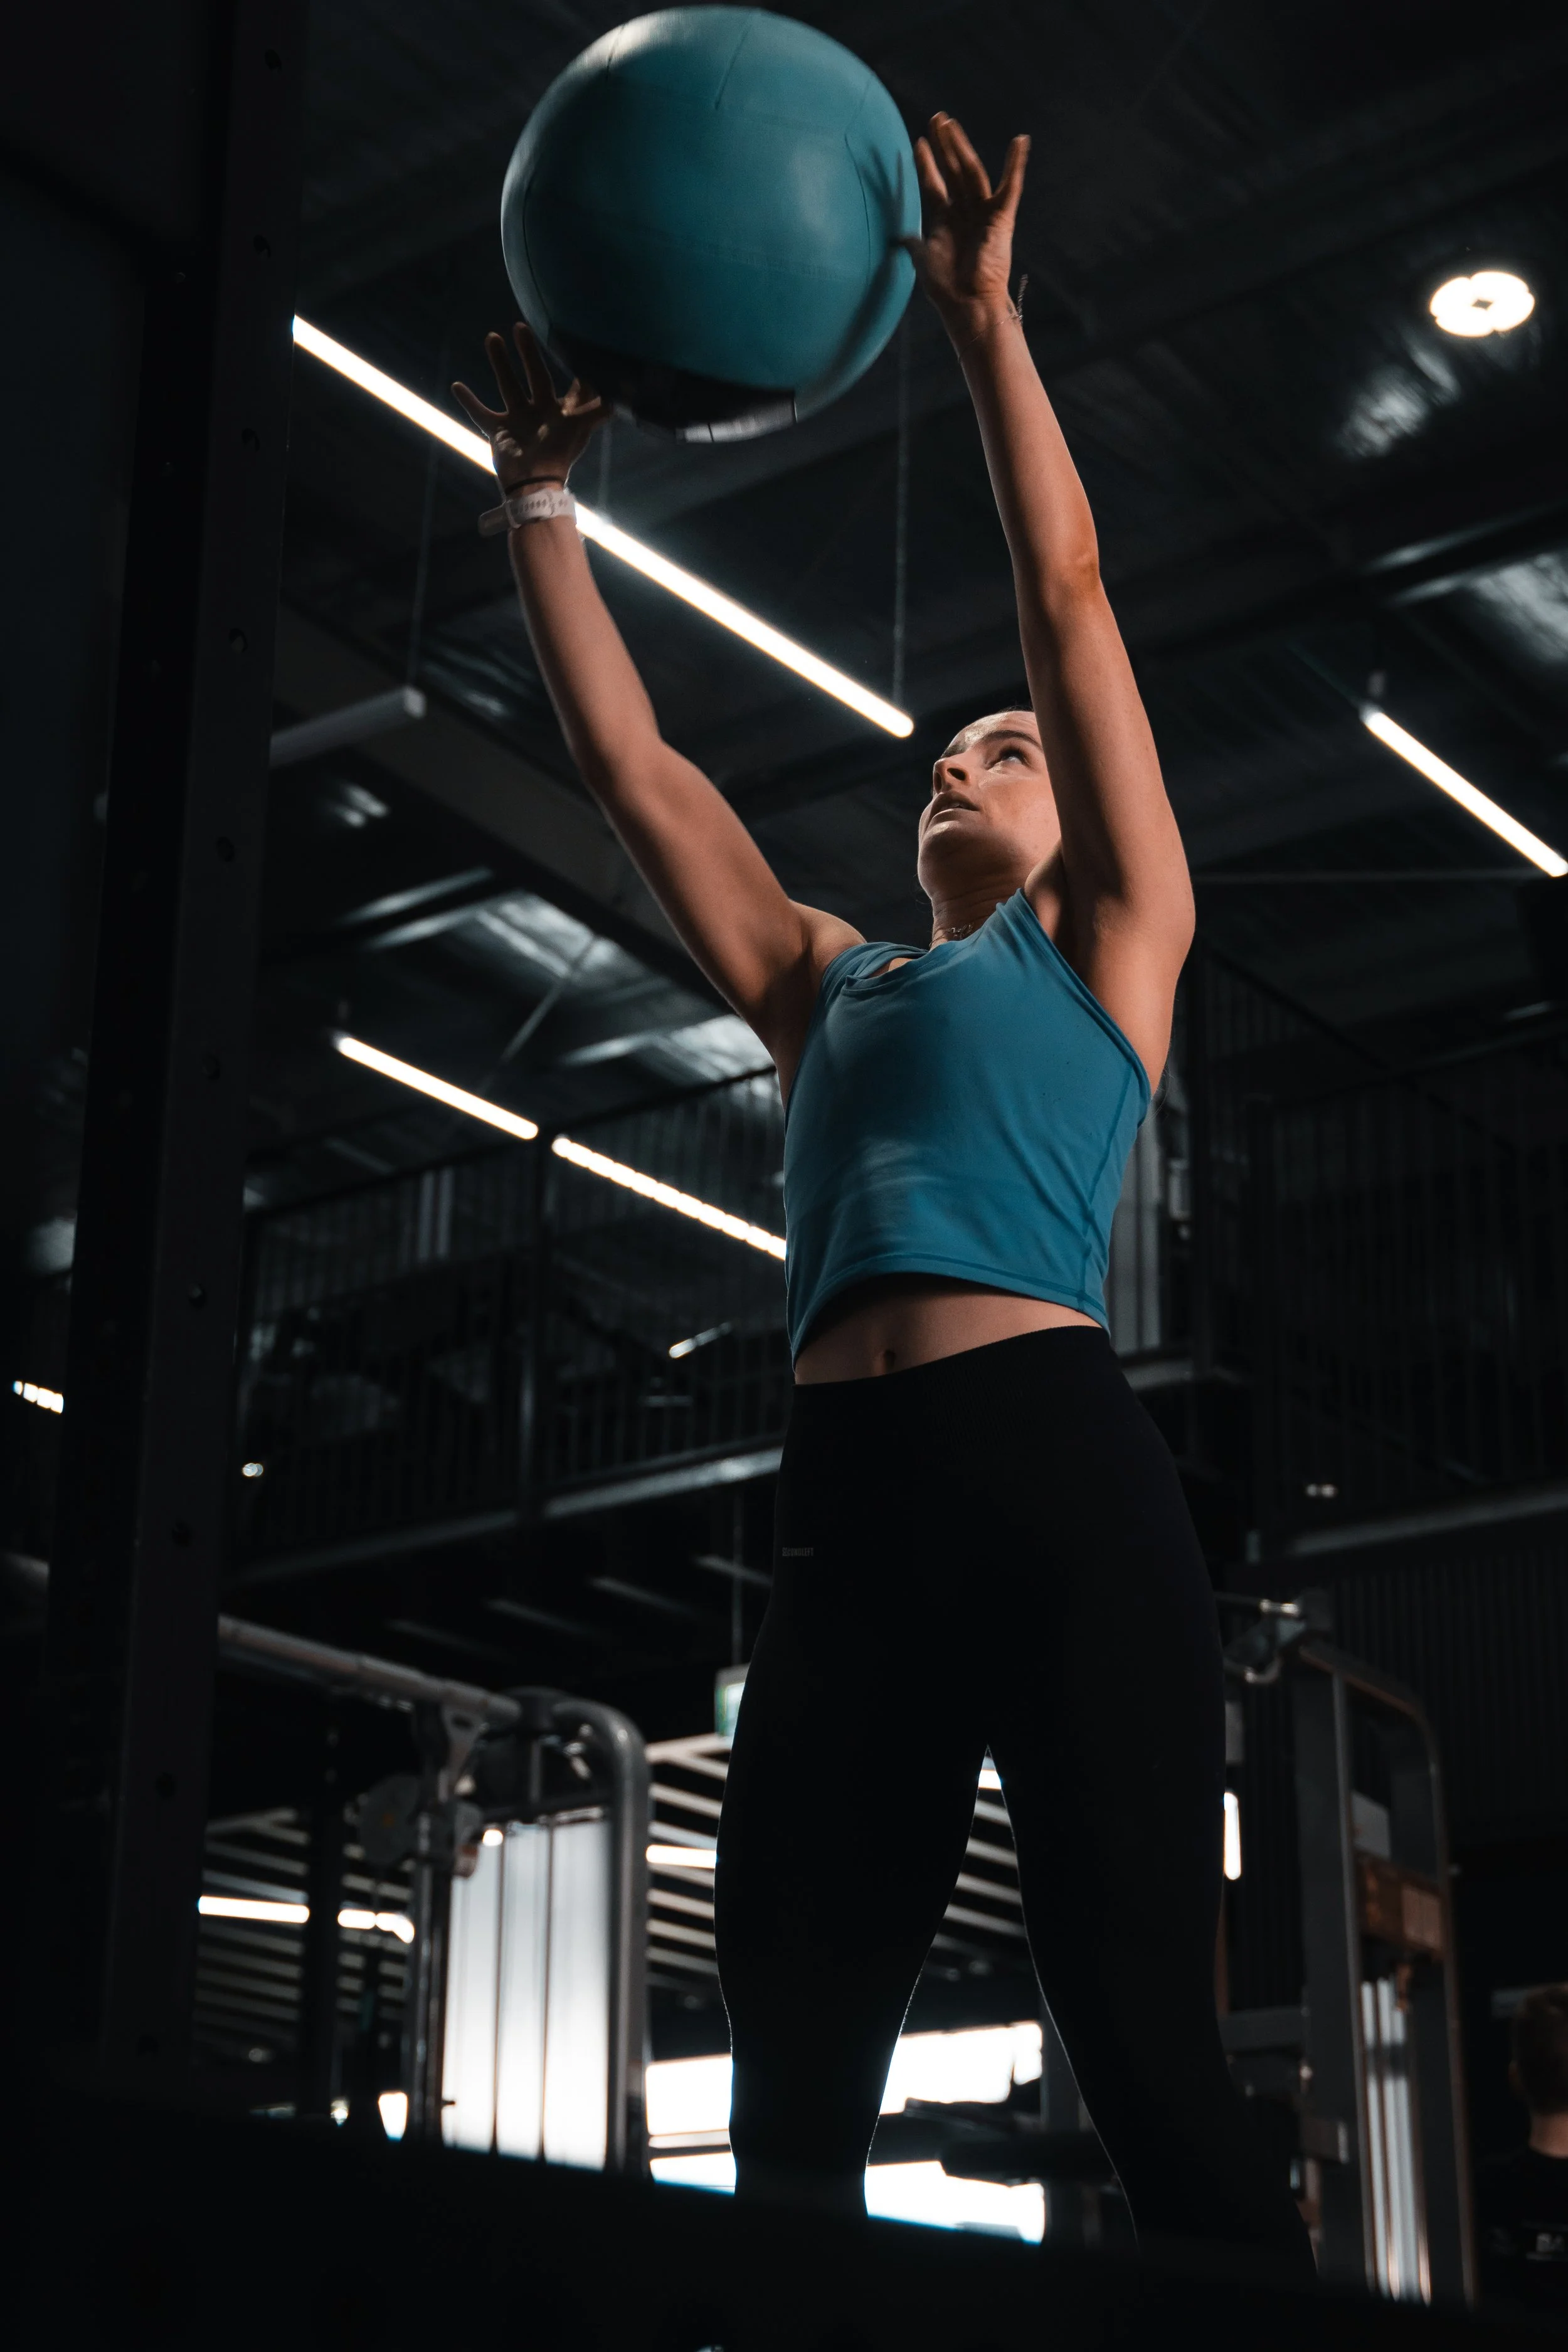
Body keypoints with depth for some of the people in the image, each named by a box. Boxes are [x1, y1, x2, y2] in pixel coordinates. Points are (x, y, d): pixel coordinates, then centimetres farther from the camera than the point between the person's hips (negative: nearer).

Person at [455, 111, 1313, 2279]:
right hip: (851, 1507, 5)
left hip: (1057, 1470, -5)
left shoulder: (1111, 939, 16)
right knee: (787, 2072, -2)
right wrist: (542, 500, 26)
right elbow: (631, 765, 27)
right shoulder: (825, 988, 28)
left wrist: (985, 318, 8)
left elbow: (1068, 595, 10)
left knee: (1147, 2043, -11)